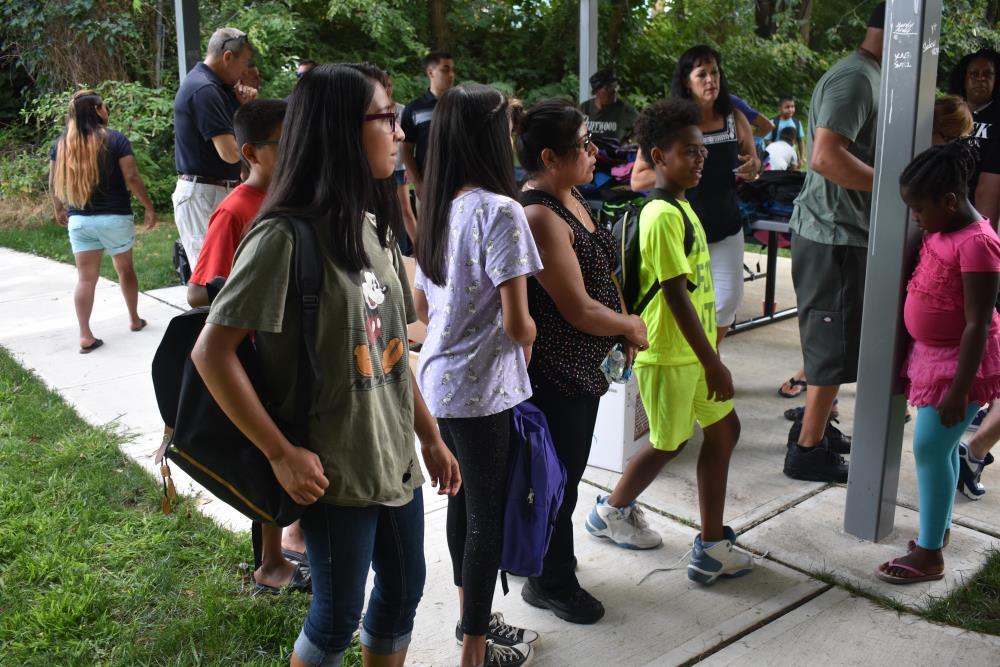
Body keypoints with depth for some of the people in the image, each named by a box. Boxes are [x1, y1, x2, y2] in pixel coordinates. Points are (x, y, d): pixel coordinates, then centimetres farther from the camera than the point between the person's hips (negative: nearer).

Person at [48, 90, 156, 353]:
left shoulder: (61, 143, 4)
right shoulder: (115, 139, -8)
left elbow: (53, 184, 8)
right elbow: (131, 178, -12)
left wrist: (59, 210, 24)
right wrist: (149, 207, -3)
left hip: (79, 219, 3)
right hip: (115, 217, -2)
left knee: (86, 278, 4)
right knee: (125, 268, 18)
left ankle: (85, 336, -1)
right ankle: (134, 320, 30)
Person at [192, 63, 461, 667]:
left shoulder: (375, 228, 6)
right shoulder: (285, 237, -19)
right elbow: (212, 353, -20)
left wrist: (430, 436, 12)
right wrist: (282, 454, -18)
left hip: (397, 459, 7)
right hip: (336, 474, -7)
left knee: (403, 594, 20)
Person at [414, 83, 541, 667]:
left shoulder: (437, 208, 6)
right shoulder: (500, 210, -19)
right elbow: (516, 321, -21)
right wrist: (529, 338, -1)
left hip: (438, 378, 8)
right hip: (481, 389, -8)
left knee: (463, 503, 22)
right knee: (487, 515, 7)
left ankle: (472, 617, 40)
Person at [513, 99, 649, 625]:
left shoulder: (571, 198, 7)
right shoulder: (539, 217, -25)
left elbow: (598, 272, 17)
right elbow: (579, 310, -25)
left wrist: (620, 321, 3)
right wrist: (629, 325, -8)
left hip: (582, 368, 10)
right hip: (553, 374, -10)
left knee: (568, 468, 22)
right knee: (558, 476, 6)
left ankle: (546, 556, 42)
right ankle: (550, 583, 25)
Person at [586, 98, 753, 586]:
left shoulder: (682, 208, 9)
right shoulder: (663, 217, -21)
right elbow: (675, 294, -24)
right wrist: (712, 362, -23)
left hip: (694, 348, 9)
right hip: (668, 354, -9)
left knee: (723, 429, 11)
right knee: (670, 442, 7)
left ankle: (712, 543, 21)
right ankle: (612, 510, 31)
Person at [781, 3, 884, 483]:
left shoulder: (867, 75, 14)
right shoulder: (855, 77, -18)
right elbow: (826, 157, -28)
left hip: (843, 231, 10)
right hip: (834, 234, -10)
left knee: (832, 339, 19)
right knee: (835, 345, -1)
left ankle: (814, 426, 33)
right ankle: (807, 451, 9)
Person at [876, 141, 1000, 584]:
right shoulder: (940, 231, 4)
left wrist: (958, 389, -23)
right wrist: (916, 355, 20)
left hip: (959, 361, -9)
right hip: (932, 353, 9)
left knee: (929, 448, -5)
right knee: (940, 446, 18)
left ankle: (929, 554, 6)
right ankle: (939, 526, 34)